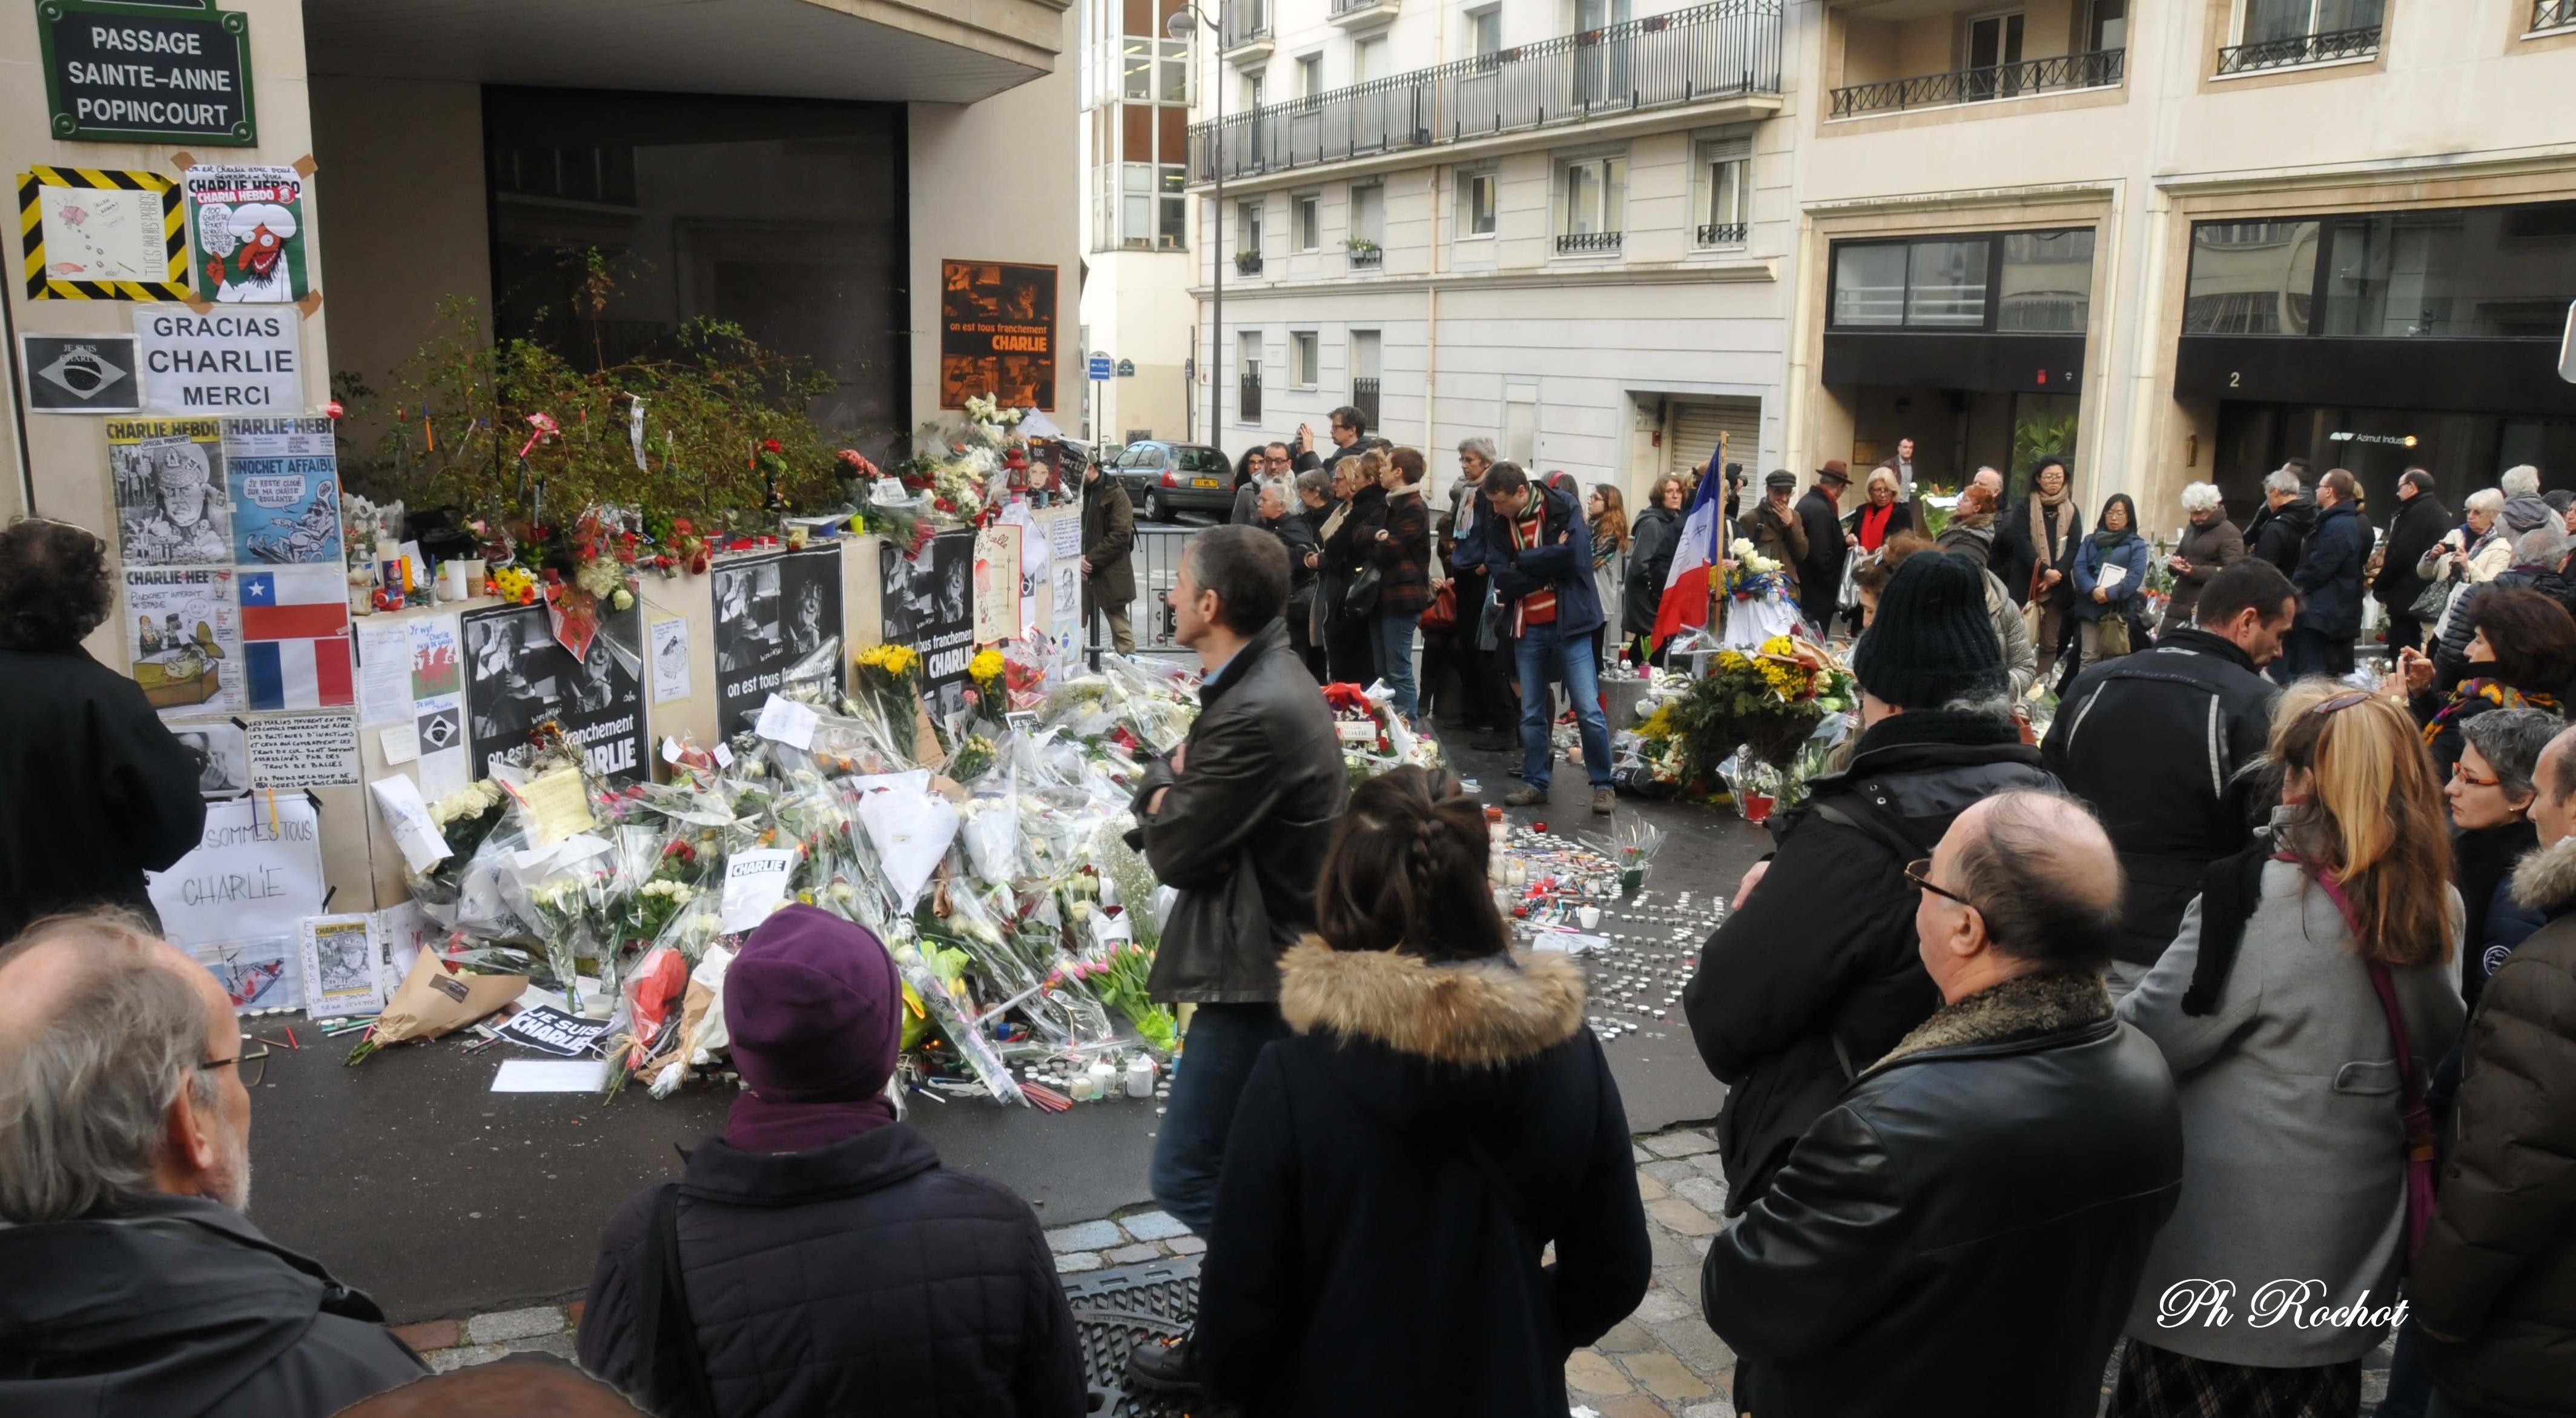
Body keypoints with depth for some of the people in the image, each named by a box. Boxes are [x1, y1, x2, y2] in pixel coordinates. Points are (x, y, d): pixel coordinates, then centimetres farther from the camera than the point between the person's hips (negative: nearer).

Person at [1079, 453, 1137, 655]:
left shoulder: (1115, 494, -8)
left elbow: (1121, 535, -15)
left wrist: (1091, 559, -16)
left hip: (1110, 574, -5)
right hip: (1081, 573, 5)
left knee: (1120, 630, 3)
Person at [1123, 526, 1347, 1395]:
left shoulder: (1256, 714, -25)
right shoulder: (1270, 681, 8)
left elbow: (1174, 854, -18)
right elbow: (1191, 816, 15)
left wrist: (1163, 790, -1)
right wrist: (1174, 788, -5)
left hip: (1260, 973, -11)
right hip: (1282, 951, 11)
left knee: (1188, 1176, -1)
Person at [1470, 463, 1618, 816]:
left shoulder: (1564, 511, -7)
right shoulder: (1498, 525, 4)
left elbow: (1574, 556, -21)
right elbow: (1502, 579, -7)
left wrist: (1524, 561, -12)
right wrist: (1549, 562, -14)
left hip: (1568, 625, -4)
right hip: (1527, 629, 4)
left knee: (1589, 710, -4)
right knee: (1531, 713, 8)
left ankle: (1603, 785, 6)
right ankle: (1534, 783, 19)